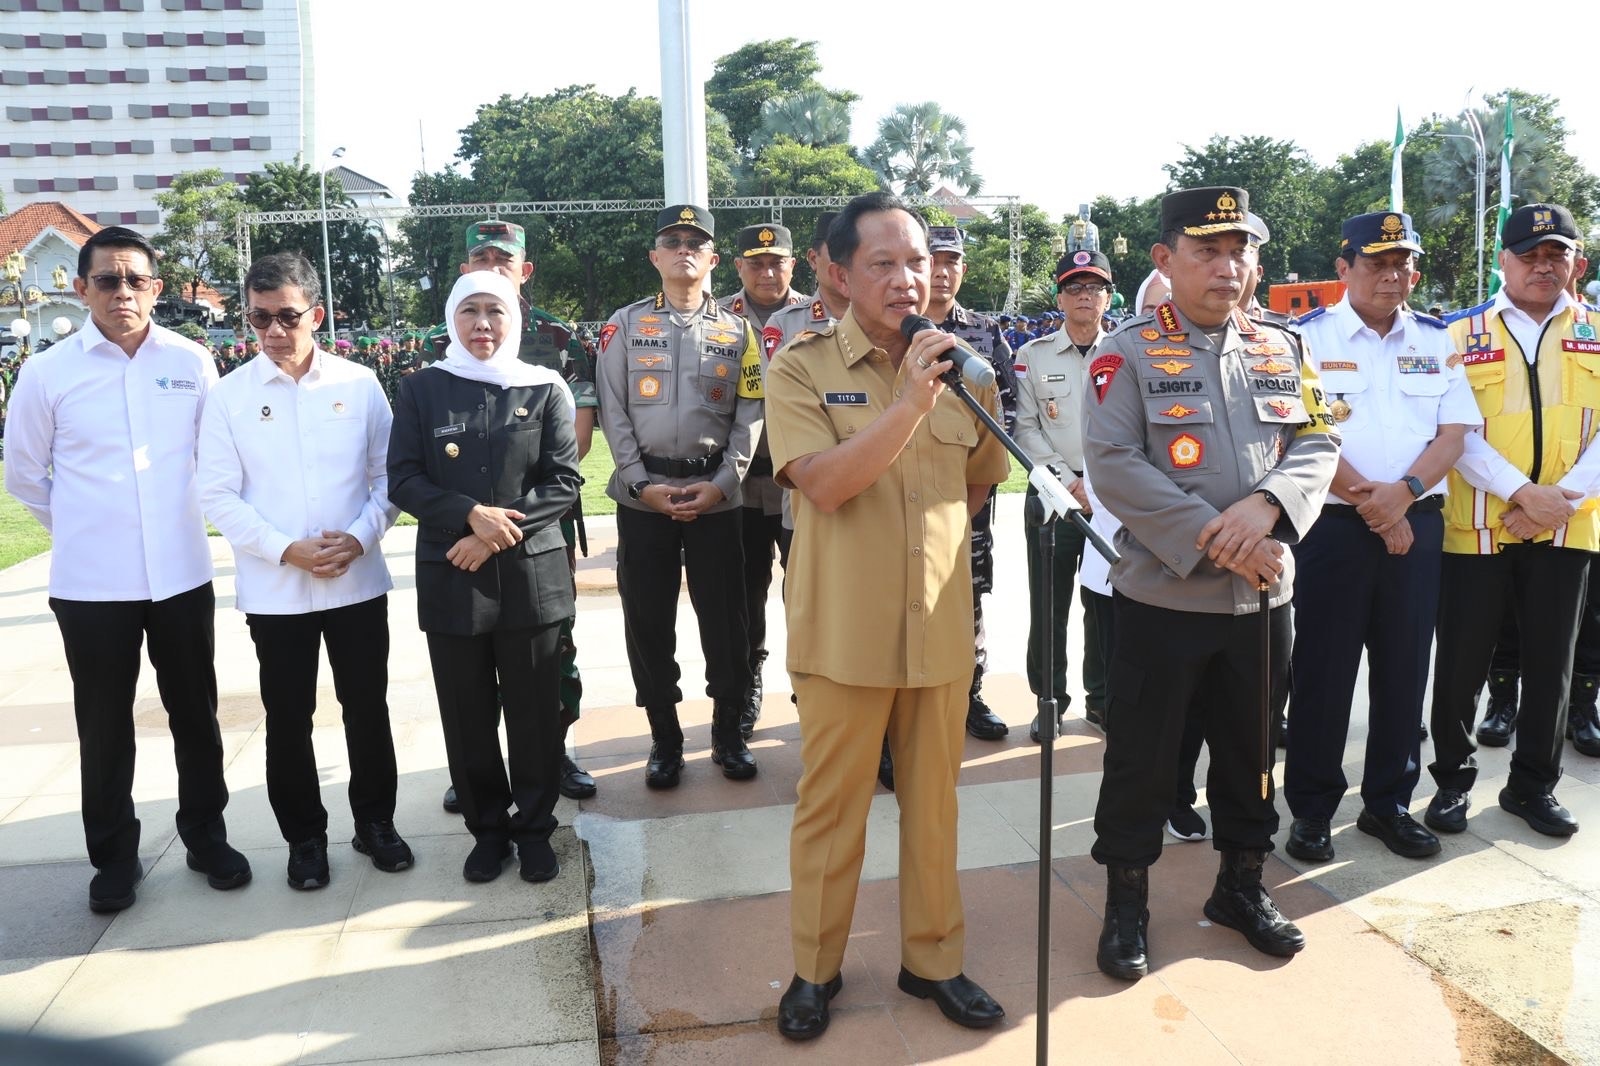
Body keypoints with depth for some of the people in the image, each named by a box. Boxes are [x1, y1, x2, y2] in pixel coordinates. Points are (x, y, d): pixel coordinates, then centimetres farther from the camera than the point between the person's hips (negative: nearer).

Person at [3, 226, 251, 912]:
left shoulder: (192, 363, -1)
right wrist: (82, 528, 11)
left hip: (182, 574, 1)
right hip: (90, 582, -1)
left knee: (195, 714, 12)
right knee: (104, 726, 10)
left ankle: (206, 836, 28)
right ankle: (114, 857, 26)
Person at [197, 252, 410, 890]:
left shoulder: (359, 385, 0)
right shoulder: (228, 396, -2)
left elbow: (387, 474, 2)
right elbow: (219, 496, -4)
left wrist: (360, 537, -13)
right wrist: (288, 550, -14)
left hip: (357, 580, 1)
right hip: (273, 589, 0)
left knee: (367, 708, 11)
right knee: (288, 719, 10)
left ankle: (375, 821, 29)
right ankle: (304, 837, 27)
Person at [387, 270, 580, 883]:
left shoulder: (545, 389, 3)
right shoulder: (422, 389, 4)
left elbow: (563, 481, -2)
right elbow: (403, 480, 0)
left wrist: (501, 532, -13)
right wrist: (472, 515, -15)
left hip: (532, 574, 0)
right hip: (451, 578, 1)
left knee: (534, 710, 6)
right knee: (467, 714, 8)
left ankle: (533, 827, 24)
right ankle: (488, 828, 26)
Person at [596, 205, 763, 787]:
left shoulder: (736, 330, 8)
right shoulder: (625, 324, 6)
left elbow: (749, 415, 3)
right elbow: (613, 411, 1)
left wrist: (721, 483, -9)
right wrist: (643, 483, -9)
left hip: (716, 492, 0)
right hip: (642, 493, 0)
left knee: (724, 615, 5)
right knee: (648, 619, 5)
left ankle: (728, 733, 21)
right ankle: (664, 738, 19)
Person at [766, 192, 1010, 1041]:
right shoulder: (800, 367, -6)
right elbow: (823, 483, -20)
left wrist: (925, 534, 9)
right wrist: (910, 404, -27)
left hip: (941, 628, 4)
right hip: (843, 630, -3)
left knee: (934, 803, 15)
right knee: (830, 807, 10)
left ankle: (932, 958, 34)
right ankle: (815, 969, 29)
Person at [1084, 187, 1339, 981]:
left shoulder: (1281, 349, 9)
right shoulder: (1128, 350, -6)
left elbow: (1318, 446, 3)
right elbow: (1112, 465, -16)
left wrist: (1265, 505, -18)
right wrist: (1215, 540, -21)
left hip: (1263, 596, 5)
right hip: (1162, 595, -4)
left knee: (1249, 752, 17)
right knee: (1141, 760, 6)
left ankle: (1242, 885, 36)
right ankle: (1126, 904, 22)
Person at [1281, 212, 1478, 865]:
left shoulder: (1436, 340, 11)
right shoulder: (1308, 338, -2)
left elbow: (1455, 431, 4)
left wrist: (1405, 490, -13)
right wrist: (1369, 500, -13)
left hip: (1416, 523, 4)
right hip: (1333, 524, -4)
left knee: (1404, 666, 8)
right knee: (1323, 669, 1)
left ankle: (1389, 803, 23)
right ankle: (1311, 809, 14)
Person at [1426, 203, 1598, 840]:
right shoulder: (1461, 336, 1)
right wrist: (1523, 492, -18)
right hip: (1475, 529, -2)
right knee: (1461, 661, 4)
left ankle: (1533, 785, 26)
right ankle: (1454, 780, 21)